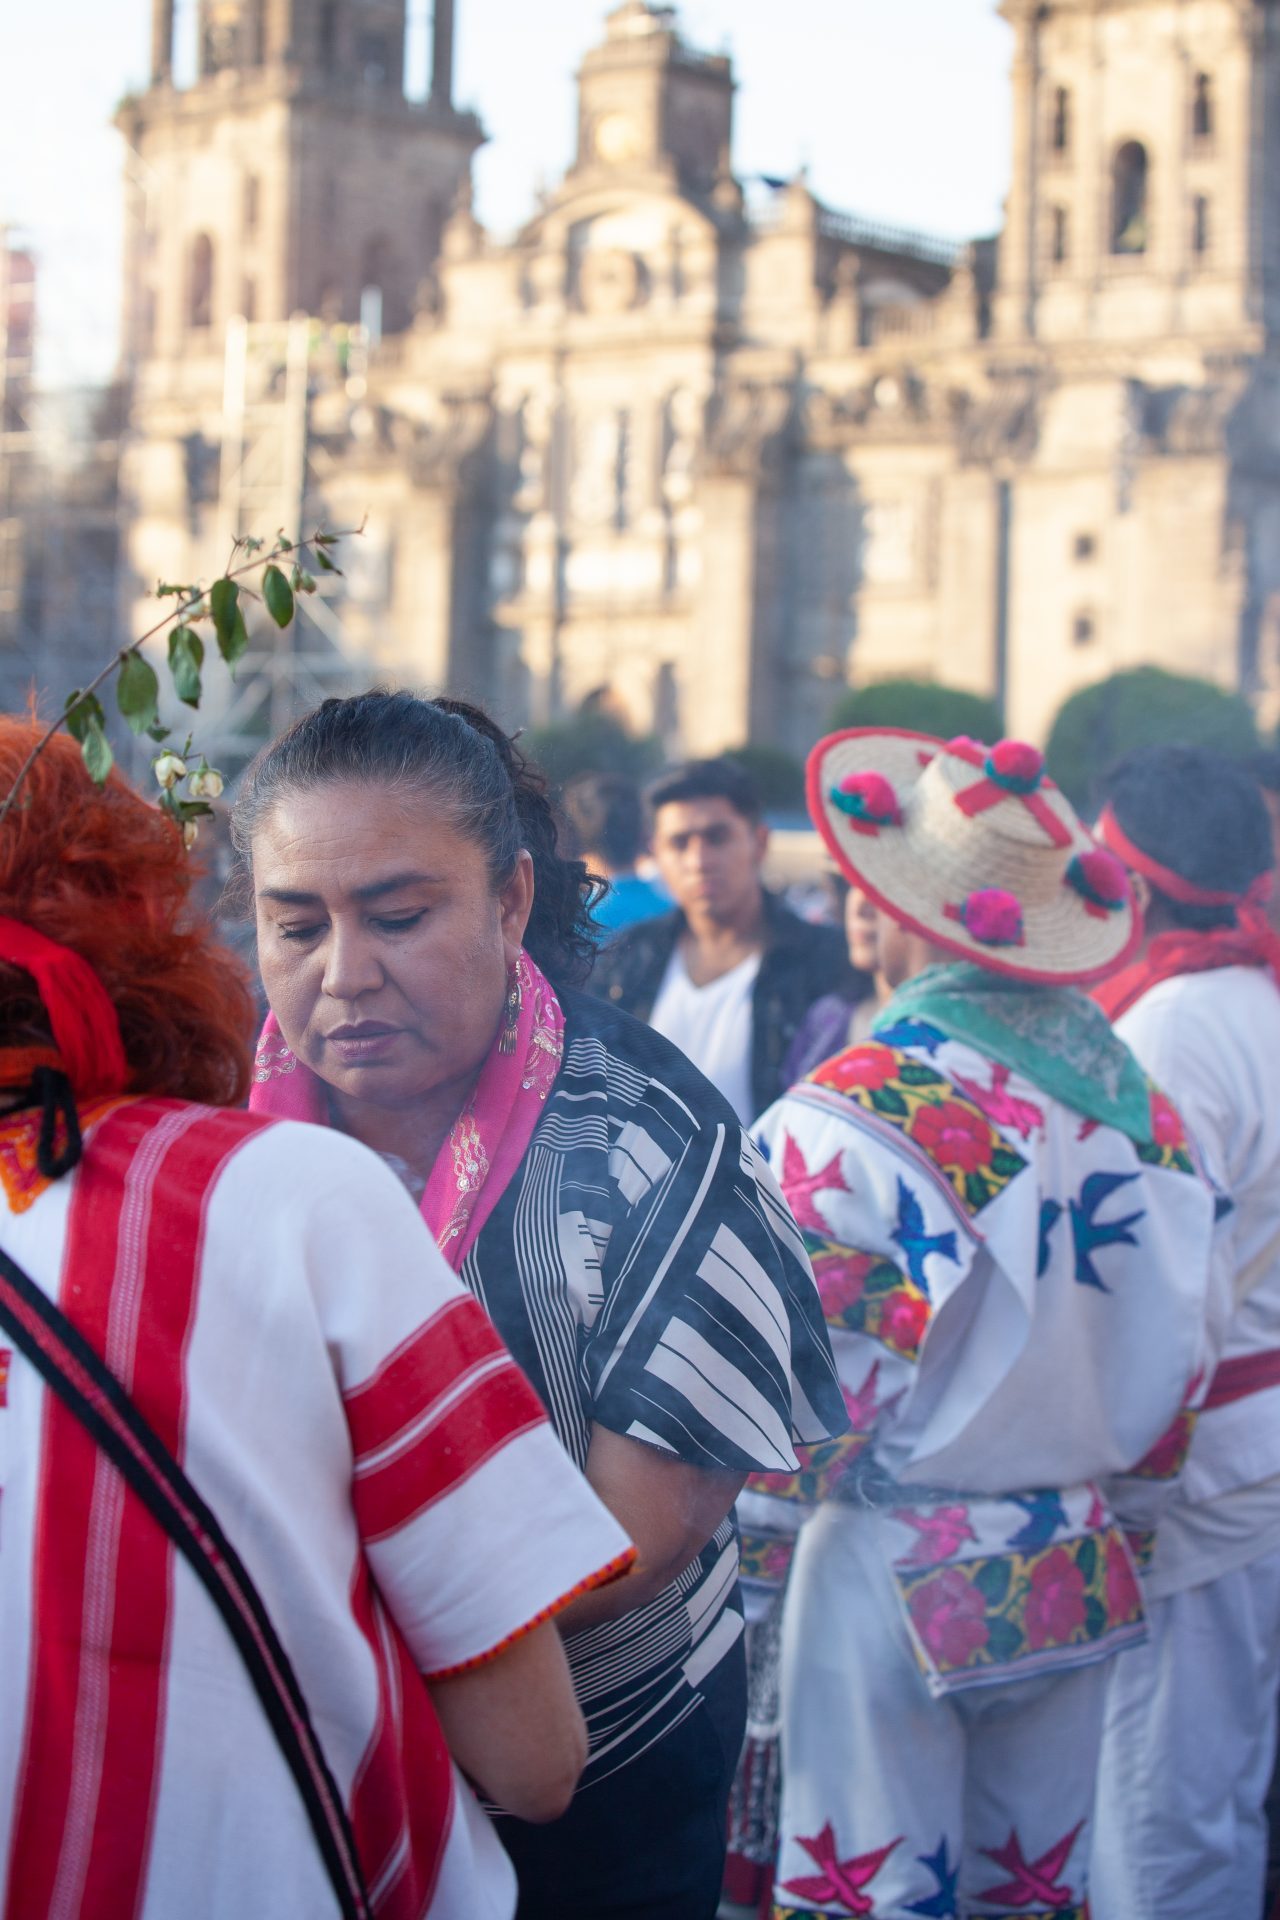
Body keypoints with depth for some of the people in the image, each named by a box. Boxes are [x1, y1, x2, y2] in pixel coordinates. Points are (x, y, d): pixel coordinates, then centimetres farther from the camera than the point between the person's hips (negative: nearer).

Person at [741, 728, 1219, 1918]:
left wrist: (757, 1557, 0)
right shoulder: (1140, 1104, 1)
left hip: (897, 1586, -5)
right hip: (1075, 1581, 5)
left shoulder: (846, 1118, -16)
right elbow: (1175, 1370, 8)